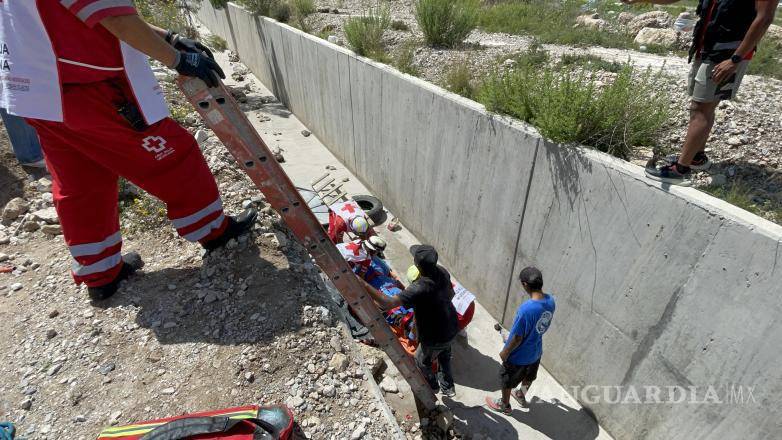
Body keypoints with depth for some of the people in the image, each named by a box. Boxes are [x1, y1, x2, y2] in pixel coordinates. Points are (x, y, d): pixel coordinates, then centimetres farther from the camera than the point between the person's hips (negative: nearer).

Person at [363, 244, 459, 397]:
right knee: (444, 357, 34)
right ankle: (448, 387, 55)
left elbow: (387, 304, -45)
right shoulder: (442, 272, -16)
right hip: (451, 328, 6)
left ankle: (432, 386, 54)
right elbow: (451, 294, 4)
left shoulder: (419, 289, -39)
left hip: (435, 338, -6)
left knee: (422, 361, 27)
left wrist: (364, 286, -41)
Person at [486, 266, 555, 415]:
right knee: (528, 376, 33)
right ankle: (521, 395, 59)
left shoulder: (526, 309, -39)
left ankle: (504, 405, 45)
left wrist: (505, 352, -10)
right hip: (536, 351, 7)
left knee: (507, 380, 21)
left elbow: (518, 337, -27)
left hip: (519, 355, -6)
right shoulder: (550, 301, -16)